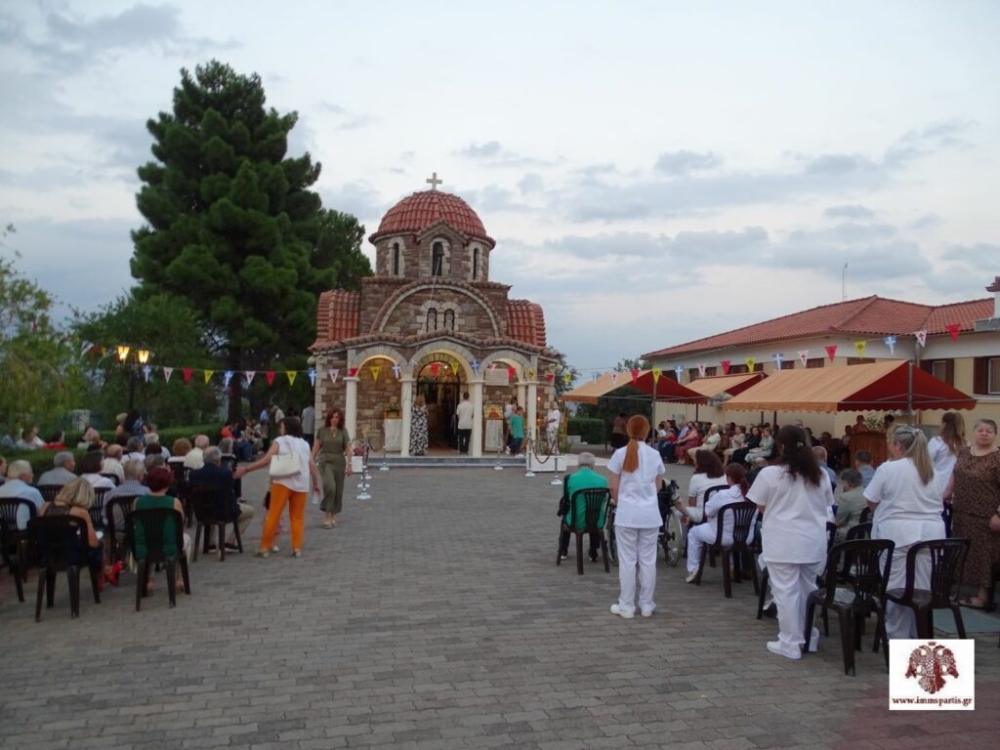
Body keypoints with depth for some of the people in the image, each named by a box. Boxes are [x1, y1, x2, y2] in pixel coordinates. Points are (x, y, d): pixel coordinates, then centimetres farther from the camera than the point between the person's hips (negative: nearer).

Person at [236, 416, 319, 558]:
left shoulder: (279, 441, 3)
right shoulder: (305, 444, 17)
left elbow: (267, 460, -9)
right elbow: (312, 466, 13)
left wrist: (245, 469, -8)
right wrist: (316, 484, 23)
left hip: (284, 482, -4)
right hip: (301, 484, 4)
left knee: (273, 515, 2)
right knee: (297, 517, 12)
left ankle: (265, 547, 4)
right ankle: (297, 548, 6)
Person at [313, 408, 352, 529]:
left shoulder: (343, 431, 2)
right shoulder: (323, 430, 0)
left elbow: (348, 448, 1)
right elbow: (316, 446, 5)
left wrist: (349, 464, -4)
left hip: (339, 461, 2)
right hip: (325, 460, -2)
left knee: (338, 489, 7)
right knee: (329, 486, -21)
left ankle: (333, 515, 24)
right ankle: (328, 516, -15)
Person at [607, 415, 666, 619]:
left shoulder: (620, 454, -7)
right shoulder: (655, 455, 0)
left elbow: (614, 487, -4)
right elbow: (657, 487, 9)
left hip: (627, 513, -2)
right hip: (650, 513, 2)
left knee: (627, 560, 4)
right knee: (648, 560, 10)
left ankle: (626, 606, 10)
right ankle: (646, 605, 18)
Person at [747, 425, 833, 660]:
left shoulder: (770, 473, -10)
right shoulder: (819, 475, 4)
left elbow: (761, 506, -2)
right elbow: (826, 507, 12)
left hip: (783, 542, -5)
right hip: (813, 542, 5)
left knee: (786, 591, 1)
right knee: (807, 589, 17)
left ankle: (790, 644, 6)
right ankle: (809, 637, 28)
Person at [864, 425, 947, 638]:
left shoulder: (888, 469, -6)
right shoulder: (932, 472, 12)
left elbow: (871, 502, -1)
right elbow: (937, 502, 17)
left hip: (897, 533, -5)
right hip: (931, 533, 5)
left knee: (896, 587, 2)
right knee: (924, 587, 7)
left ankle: (896, 635, 8)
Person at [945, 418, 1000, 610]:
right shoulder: (964, 453, 6)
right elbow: (955, 477, 17)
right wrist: (945, 495, 11)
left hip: (984, 517, -6)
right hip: (961, 514, 6)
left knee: (982, 554, 3)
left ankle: (982, 596, 13)